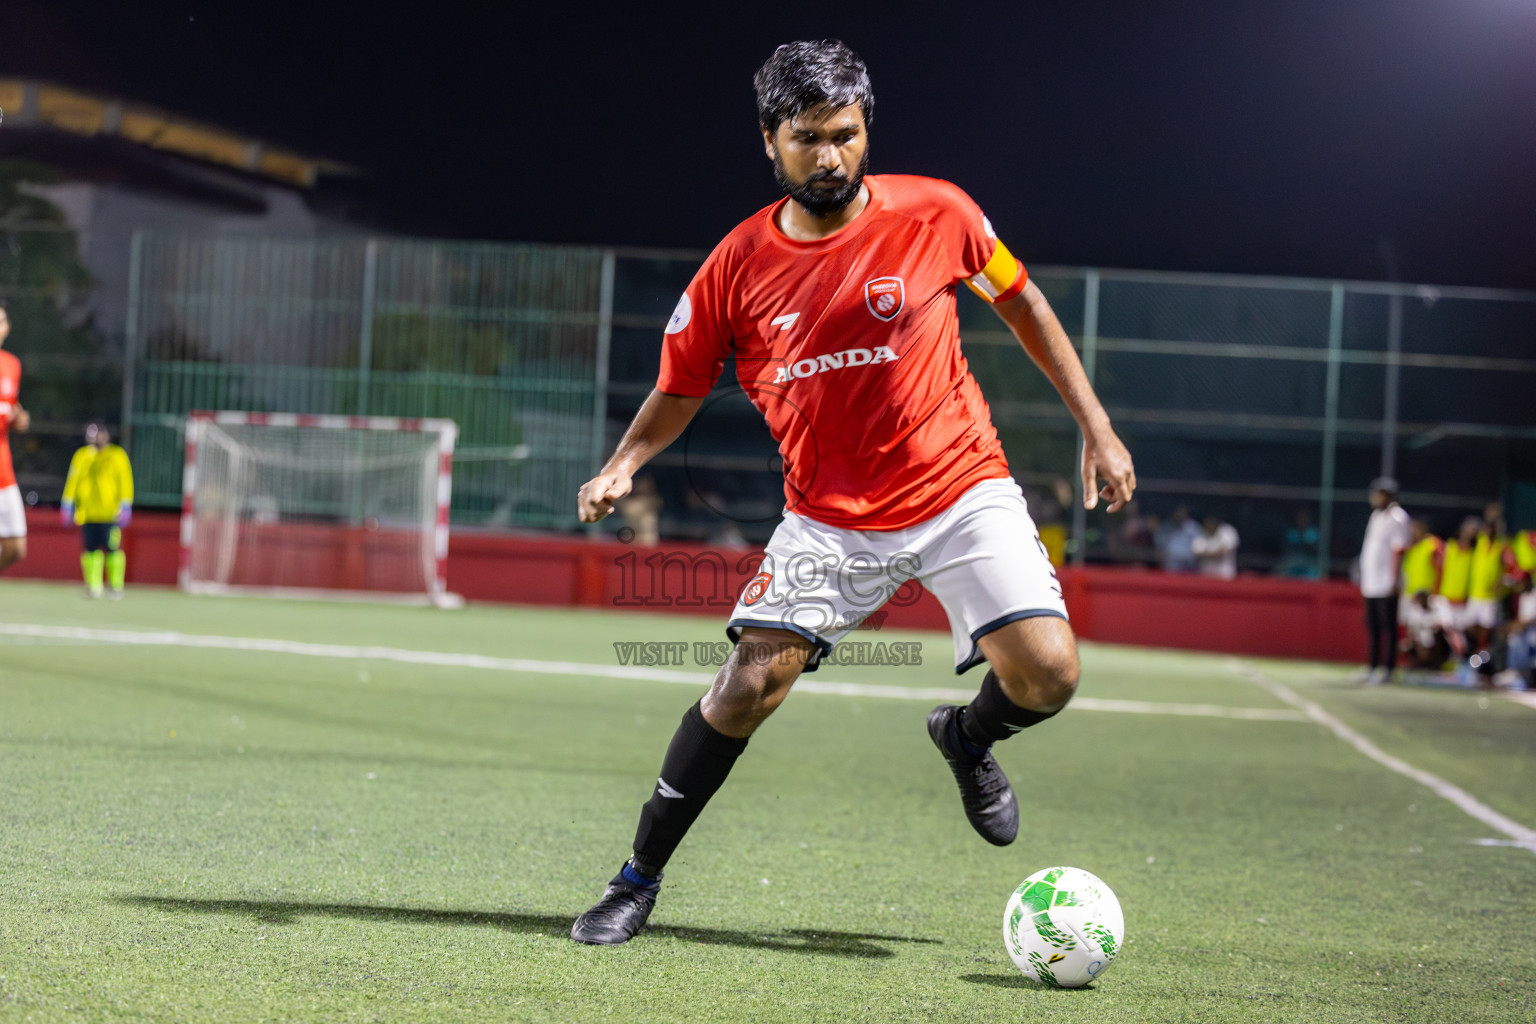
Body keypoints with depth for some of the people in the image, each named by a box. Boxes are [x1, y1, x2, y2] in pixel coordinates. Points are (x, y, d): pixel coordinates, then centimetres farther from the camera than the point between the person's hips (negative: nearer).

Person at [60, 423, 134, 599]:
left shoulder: (118, 455, 6)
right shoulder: (82, 456, 13)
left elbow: (125, 481, 3)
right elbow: (72, 480, 15)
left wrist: (125, 507, -4)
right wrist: (67, 505, 12)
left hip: (110, 512, -2)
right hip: (87, 511, 2)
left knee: (112, 548, -7)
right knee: (91, 549, -2)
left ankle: (116, 586, 1)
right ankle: (93, 586, 1)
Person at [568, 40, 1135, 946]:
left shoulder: (934, 215, -9)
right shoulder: (738, 266, -6)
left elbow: (1022, 301, 7)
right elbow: (681, 390, 6)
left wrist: (1096, 427, 4)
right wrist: (625, 463, -13)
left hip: (960, 489, 0)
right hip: (829, 515, 1)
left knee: (1048, 674, -17)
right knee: (748, 684, -13)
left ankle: (969, 738, 21)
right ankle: (639, 880, 5)